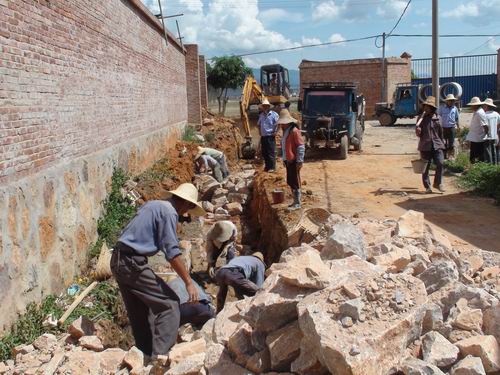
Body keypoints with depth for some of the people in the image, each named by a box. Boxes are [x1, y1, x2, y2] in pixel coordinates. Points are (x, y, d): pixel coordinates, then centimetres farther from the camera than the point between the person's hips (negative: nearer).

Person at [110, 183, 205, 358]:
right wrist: (189, 282, -14)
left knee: (140, 312, 17)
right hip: (133, 264, -9)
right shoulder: (169, 212, -10)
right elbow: (172, 252, -17)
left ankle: (146, 355, 23)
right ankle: (160, 355, -11)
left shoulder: (151, 204, 17)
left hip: (117, 261, 10)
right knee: (169, 304, -5)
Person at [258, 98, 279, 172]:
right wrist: (260, 131, 17)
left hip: (270, 136, -7)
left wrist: (275, 132, -13)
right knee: (264, 152, 10)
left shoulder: (273, 114, -7)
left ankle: (272, 167, 0)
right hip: (263, 136, 7)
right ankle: (267, 166, 21)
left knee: (271, 152, -6)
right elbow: (259, 124, 27)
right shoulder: (261, 115, 13)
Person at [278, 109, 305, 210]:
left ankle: (297, 203, 3)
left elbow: (301, 147, -18)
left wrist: (299, 161, -19)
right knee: (290, 182, 14)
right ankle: (295, 201, 25)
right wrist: (284, 159, 17)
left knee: (295, 182, -4)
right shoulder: (285, 131, 13)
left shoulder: (294, 131, -16)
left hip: (294, 161, -9)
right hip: (288, 160, 9)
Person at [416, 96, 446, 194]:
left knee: (440, 163, -13)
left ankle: (438, 183, 5)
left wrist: (442, 143, 15)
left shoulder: (437, 118, 5)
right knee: (426, 167, 3)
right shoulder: (421, 118, 2)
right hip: (425, 146, -1)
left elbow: (440, 132, 14)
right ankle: (427, 186, 14)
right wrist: (418, 131, -19)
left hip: (437, 145, 1)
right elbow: (418, 133, 4)